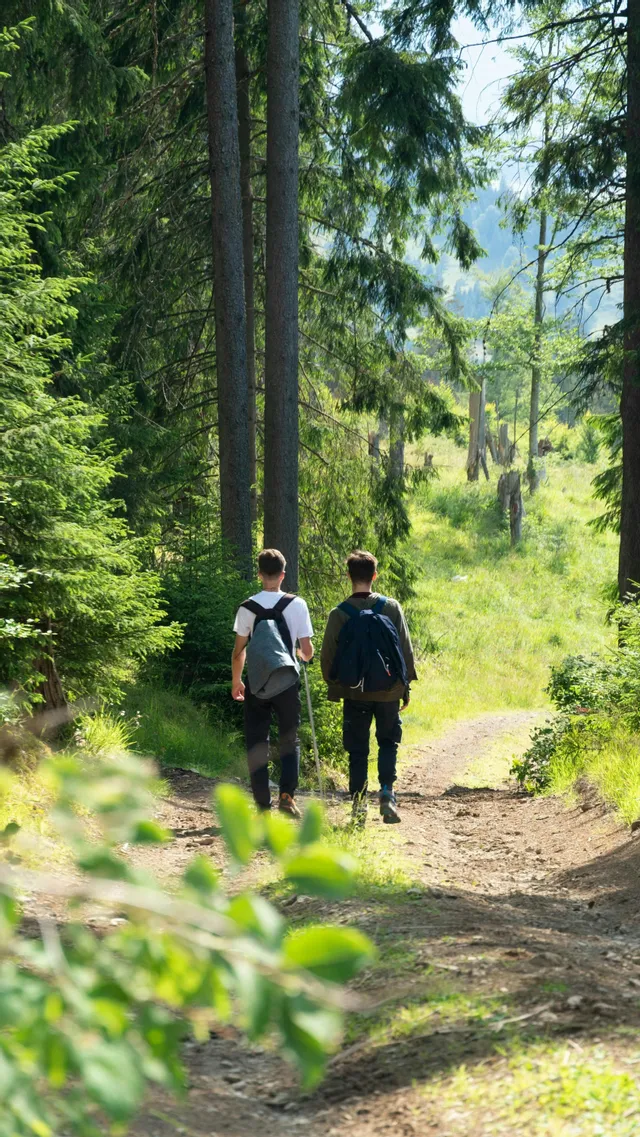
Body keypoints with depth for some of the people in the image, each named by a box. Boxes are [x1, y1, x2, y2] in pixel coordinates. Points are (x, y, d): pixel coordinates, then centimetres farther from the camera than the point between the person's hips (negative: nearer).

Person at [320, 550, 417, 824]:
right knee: (388, 742, 16)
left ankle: (358, 804, 5)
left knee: (357, 750, 8)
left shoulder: (339, 614, -6)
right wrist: (406, 686, 9)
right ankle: (387, 792, -3)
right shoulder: (391, 608, -4)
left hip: (354, 692, 0)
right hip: (388, 689, 1)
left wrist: (334, 688, 11)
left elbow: (328, 657, -3)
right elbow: (406, 650, 0)